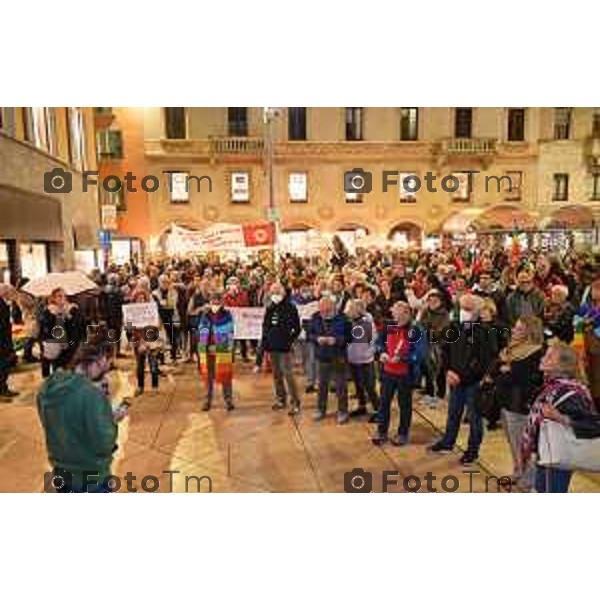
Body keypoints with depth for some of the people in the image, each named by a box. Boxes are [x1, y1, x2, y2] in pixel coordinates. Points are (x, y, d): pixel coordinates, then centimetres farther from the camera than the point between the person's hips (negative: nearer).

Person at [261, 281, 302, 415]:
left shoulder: (290, 308, -6)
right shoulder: (269, 308, 11)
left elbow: (297, 328, -6)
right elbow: (265, 326, 16)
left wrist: (290, 340, -8)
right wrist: (265, 342, 10)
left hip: (285, 347, -6)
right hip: (272, 347, 6)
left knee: (288, 374, -9)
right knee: (276, 374, 15)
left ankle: (295, 403, -2)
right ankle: (281, 399, 28)